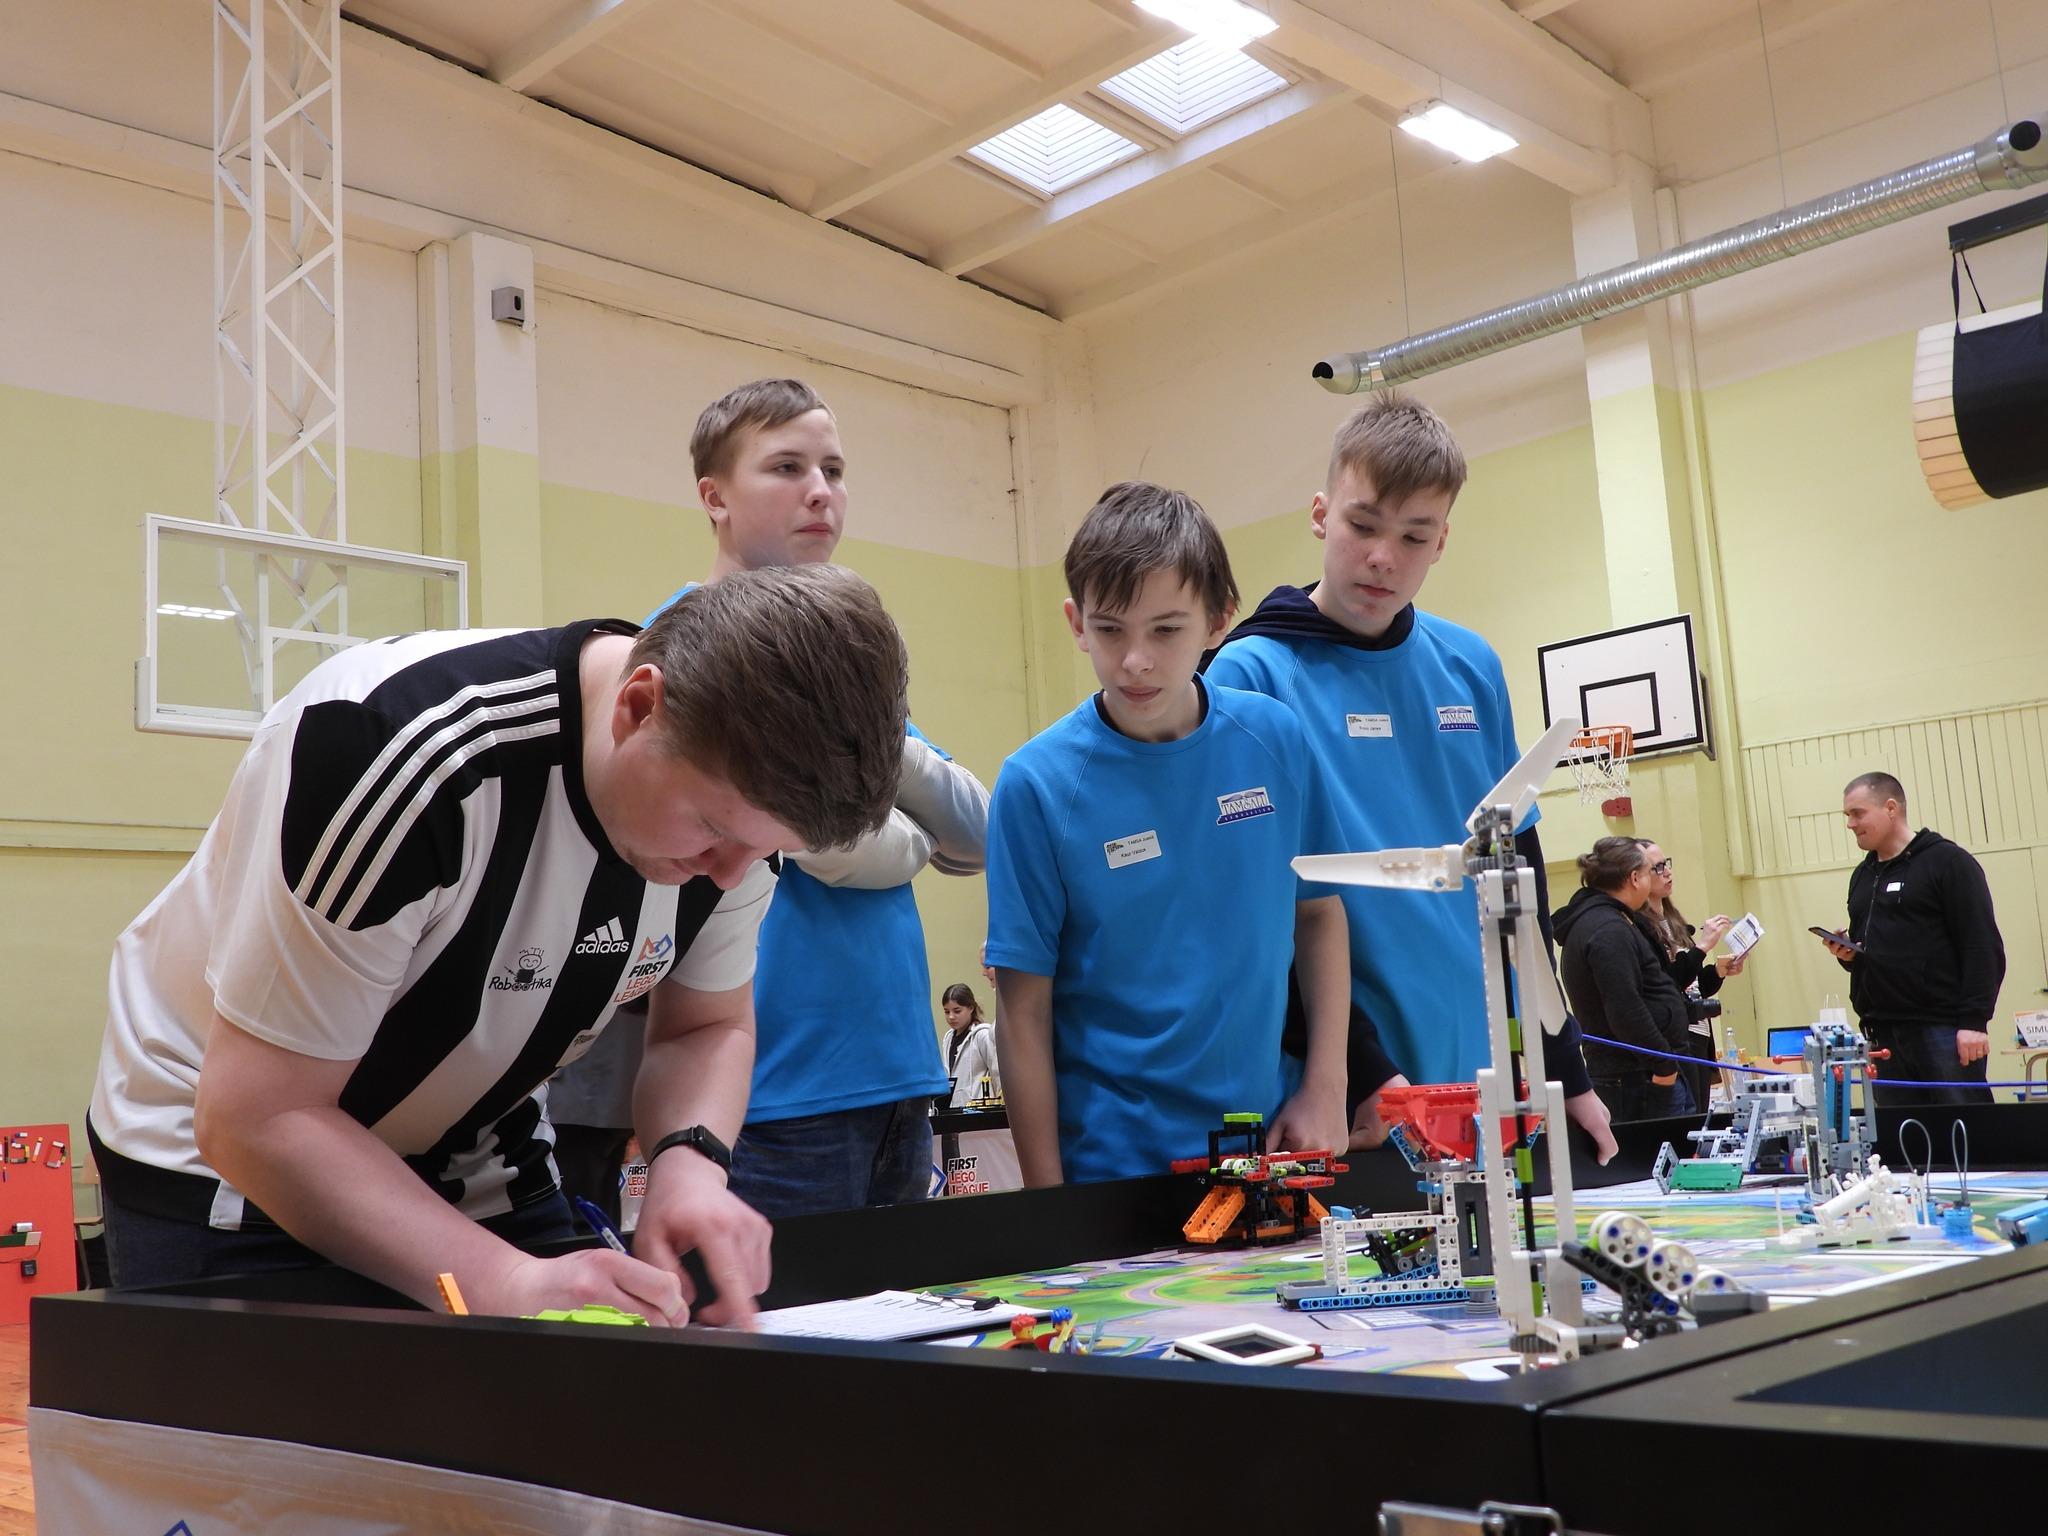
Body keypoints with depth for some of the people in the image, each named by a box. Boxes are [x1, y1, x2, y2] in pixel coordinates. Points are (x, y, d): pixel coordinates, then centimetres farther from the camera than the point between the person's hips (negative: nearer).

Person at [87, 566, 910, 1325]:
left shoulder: (737, 790, -17)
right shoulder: (401, 749, -35)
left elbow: (708, 1027, -1)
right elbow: (256, 1118, -30)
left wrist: (690, 1161, -23)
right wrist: (509, 1284, -38)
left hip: (473, 1174, 5)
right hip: (221, 1167, -4)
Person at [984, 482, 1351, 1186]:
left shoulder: (1275, 740, -4)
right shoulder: (1037, 783, -13)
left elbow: (1319, 914, 8)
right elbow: (1024, 1013, -9)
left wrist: (1325, 1090, 1)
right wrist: (1047, 1202, -8)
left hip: (1270, 1140, 3)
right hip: (1112, 1164, -3)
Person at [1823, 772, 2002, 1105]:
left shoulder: (1946, 862, -3)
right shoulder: (1862, 876, 19)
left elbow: (1983, 947, -9)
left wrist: (1974, 1021, -16)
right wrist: (1847, 954, 6)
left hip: (1942, 1028, -7)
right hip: (1884, 1035, 7)